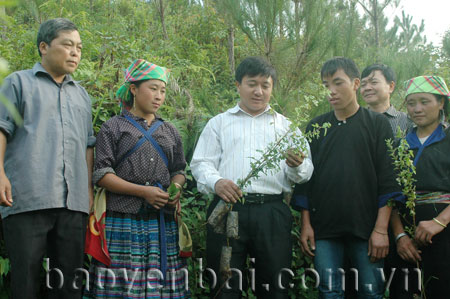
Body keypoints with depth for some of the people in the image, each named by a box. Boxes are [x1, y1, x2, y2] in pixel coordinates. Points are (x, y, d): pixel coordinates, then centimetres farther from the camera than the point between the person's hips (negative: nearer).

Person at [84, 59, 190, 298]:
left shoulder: (170, 131, 20)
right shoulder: (113, 127, 6)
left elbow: (178, 170, 23)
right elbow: (102, 175, -2)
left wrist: (176, 188, -2)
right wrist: (143, 191, -11)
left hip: (163, 223, 4)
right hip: (123, 222, -4)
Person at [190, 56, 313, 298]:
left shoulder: (285, 126, 19)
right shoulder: (219, 123, 17)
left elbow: (305, 173, 12)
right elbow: (201, 164, 7)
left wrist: (297, 165, -12)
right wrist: (216, 181, -14)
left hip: (272, 212, 1)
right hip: (228, 209, -1)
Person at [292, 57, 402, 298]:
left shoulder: (377, 124, 4)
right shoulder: (315, 127, 11)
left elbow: (388, 179, -2)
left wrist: (381, 229, -8)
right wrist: (306, 224, 4)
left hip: (366, 228, -2)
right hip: (323, 228, 2)